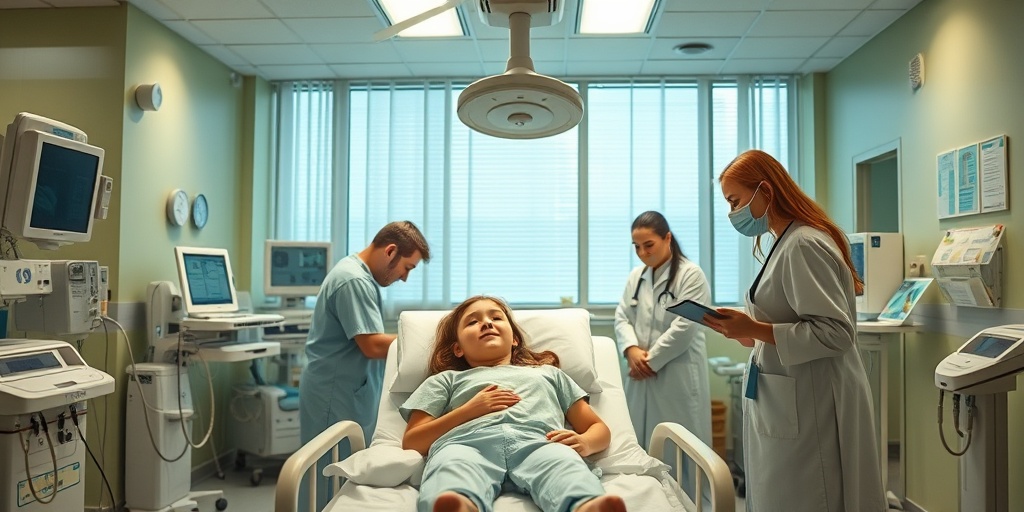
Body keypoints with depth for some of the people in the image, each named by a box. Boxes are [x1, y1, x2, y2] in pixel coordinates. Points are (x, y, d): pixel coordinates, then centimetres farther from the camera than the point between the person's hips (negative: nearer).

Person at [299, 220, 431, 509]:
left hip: (347, 394, 10)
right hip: (336, 396, -10)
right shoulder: (355, 281, -19)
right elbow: (372, 346, -23)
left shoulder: (358, 274, 13)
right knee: (332, 483, 0)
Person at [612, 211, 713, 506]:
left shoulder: (691, 275, -6)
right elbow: (622, 317, 9)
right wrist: (632, 350, -10)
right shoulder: (636, 276, 13)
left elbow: (684, 327, -14)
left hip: (678, 377, -6)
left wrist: (651, 360, -12)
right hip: (641, 376, 6)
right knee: (641, 446, 8)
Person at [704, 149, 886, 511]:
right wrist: (748, 333, 6)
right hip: (784, 403, 9)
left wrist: (755, 329, -23)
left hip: (808, 409, -9)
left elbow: (834, 332, -22)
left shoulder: (804, 245, -17)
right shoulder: (787, 242, 13)